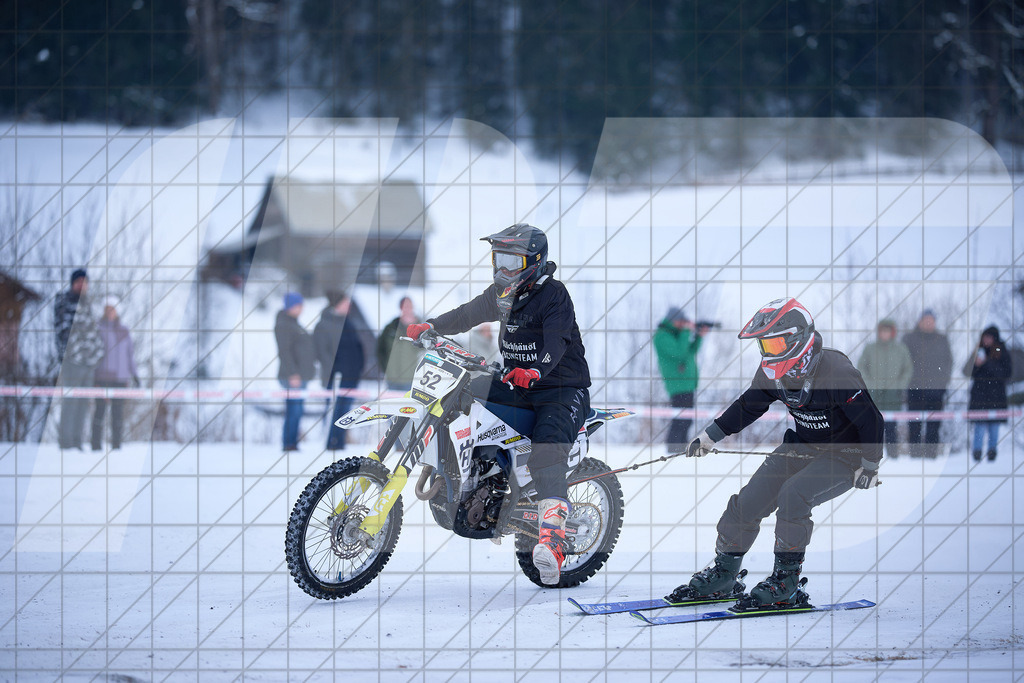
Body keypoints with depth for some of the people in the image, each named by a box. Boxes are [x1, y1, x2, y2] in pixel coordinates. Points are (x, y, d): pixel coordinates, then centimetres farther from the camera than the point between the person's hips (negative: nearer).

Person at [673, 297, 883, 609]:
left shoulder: (837, 373, -28)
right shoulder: (772, 373, -6)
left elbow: (871, 420, -20)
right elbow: (748, 406, 11)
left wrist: (869, 467, -14)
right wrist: (709, 437, 11)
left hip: (844, 454, -7)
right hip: (803, 446, 7)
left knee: (793, 495, -29)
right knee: (750, 499, -4)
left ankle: (787, 578, -16)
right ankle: (723, 573, 13)